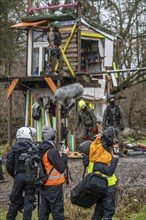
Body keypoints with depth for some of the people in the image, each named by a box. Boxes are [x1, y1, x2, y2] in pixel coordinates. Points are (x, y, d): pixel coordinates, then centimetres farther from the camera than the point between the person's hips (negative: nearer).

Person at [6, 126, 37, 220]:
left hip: (18, 176, 2)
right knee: (29, 201, 6)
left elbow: (9, 165, -1)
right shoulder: (34, 148, -4)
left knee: (15, 199, 13)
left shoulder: (14, 148, 1)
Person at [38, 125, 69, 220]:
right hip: (54, 185, -8)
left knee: (44, 209, 13)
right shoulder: (52, 151, -19)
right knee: (57, 210, -1)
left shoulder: (40, 150, 6)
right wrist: (65, 155, -5)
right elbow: (61, 168, -16)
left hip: (44, 185, 8)